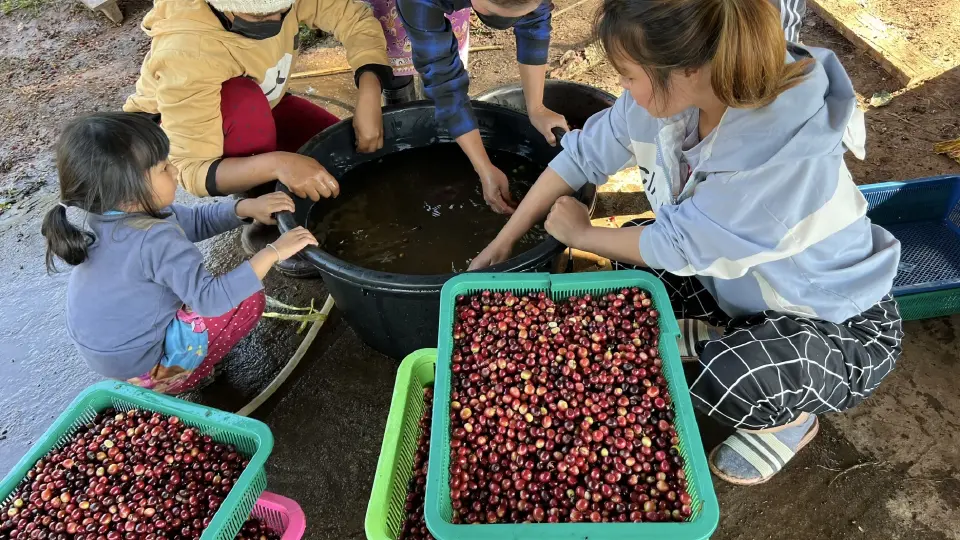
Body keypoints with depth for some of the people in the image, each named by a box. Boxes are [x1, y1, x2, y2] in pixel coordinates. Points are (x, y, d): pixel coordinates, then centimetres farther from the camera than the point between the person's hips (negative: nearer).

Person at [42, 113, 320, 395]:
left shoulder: (108, 214, -6)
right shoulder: (156, 240, -34)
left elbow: (194, 221, 2)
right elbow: (211, 299, -38)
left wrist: (246, 207, -13)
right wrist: (274, 252, -37)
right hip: (137, 363, -8)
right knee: (249, 300, -8)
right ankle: (174, 379, 2)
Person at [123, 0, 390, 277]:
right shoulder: (187, 54, -39)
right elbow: (192, 170, -39)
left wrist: (369, 97, -38)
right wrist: (276, 164, -57)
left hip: (260, 111, 5)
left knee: (349, 147, -16)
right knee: (245, 103, -38)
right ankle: (269, 225, -19)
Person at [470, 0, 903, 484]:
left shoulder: (789, 156, -39)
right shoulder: (673, 91, -19)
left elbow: (680, 246, -28)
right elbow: (585, 154, -8)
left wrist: (580, 234, -11)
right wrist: (502, 243, -3)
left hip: (844, 330, -6)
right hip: (748, 291, 6)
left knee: (725, 378, -33)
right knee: (633, 255, -5)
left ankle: (790, 419, 4)